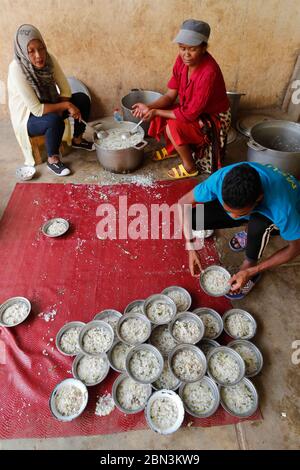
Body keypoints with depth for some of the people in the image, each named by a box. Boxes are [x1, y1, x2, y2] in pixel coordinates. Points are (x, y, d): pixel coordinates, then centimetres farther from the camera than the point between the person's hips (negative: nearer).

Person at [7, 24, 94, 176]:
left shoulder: (49, 59, -12)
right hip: (27, 117, -6)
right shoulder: (17, 69, -28)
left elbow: (65, 89, -6)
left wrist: (60, 107, -23)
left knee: (83, 99, -7)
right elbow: (36, 109, -31)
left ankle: (77, 140, 10)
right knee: (54, 120, -37)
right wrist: (65, 105, -28)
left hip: (48, 107, 7)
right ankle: (53, 160, -15)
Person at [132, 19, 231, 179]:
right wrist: (149, 107, -24)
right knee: (159, 114, -5)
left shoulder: (209, 72, -33)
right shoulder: (182, 60, -10)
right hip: (192, 109, 7)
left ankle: (190, 166, -5)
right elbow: (170, 96, -6)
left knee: (174, 126, -28)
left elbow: (190, 114, -32)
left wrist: (155, 112, -26)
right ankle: (171, 148, 20)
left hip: (213, 118, -7)